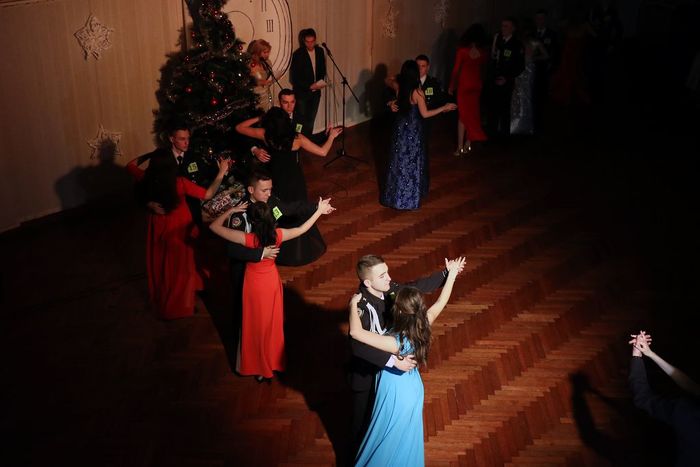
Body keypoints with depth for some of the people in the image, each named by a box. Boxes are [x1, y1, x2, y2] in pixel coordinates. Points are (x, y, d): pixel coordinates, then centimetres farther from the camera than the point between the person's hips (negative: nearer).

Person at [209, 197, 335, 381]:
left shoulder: (247, 239, -31)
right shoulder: (278, 235, -21)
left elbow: (214, 226, -25)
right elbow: (302, 229, -3)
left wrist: (231, 210, -16)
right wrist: (319, 211, 6)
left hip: (254, 284, -3)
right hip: (272, 281, 3)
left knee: (257, 325, 16)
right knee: (273, 323, 22)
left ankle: (260, 369, 33)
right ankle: (275, 362, 40)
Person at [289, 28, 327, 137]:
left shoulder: (320, 51, 3)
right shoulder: (298, 54, -12)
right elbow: (295, 77, -12)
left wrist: (320, 81, -3)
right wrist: (309, 86, -19)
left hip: (315, 92, 5)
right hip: (302, 92, -4)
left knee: (311, 120, 9)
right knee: (302, 120, -4)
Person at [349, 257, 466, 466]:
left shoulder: (396, 343, -39)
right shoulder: (423, 326, -20)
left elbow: (356, 332, -44)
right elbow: (441, 301, -4)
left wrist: (353, 304, -29)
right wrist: (452, 274, 6)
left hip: (395, 396, -7)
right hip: (413, 388, 7)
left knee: (388, 443, 19)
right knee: (406, 440, 31)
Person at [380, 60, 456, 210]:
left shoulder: (399, 88, -8)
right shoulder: (417, 92, -22)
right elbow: (425, 114, -17)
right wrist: (444, 107, -11)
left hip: (400, 127, 5)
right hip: (413, 130, -5)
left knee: (399, 160, 16)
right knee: (412, 162, 8)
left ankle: (395, 195, 26)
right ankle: (409, 198, 16)